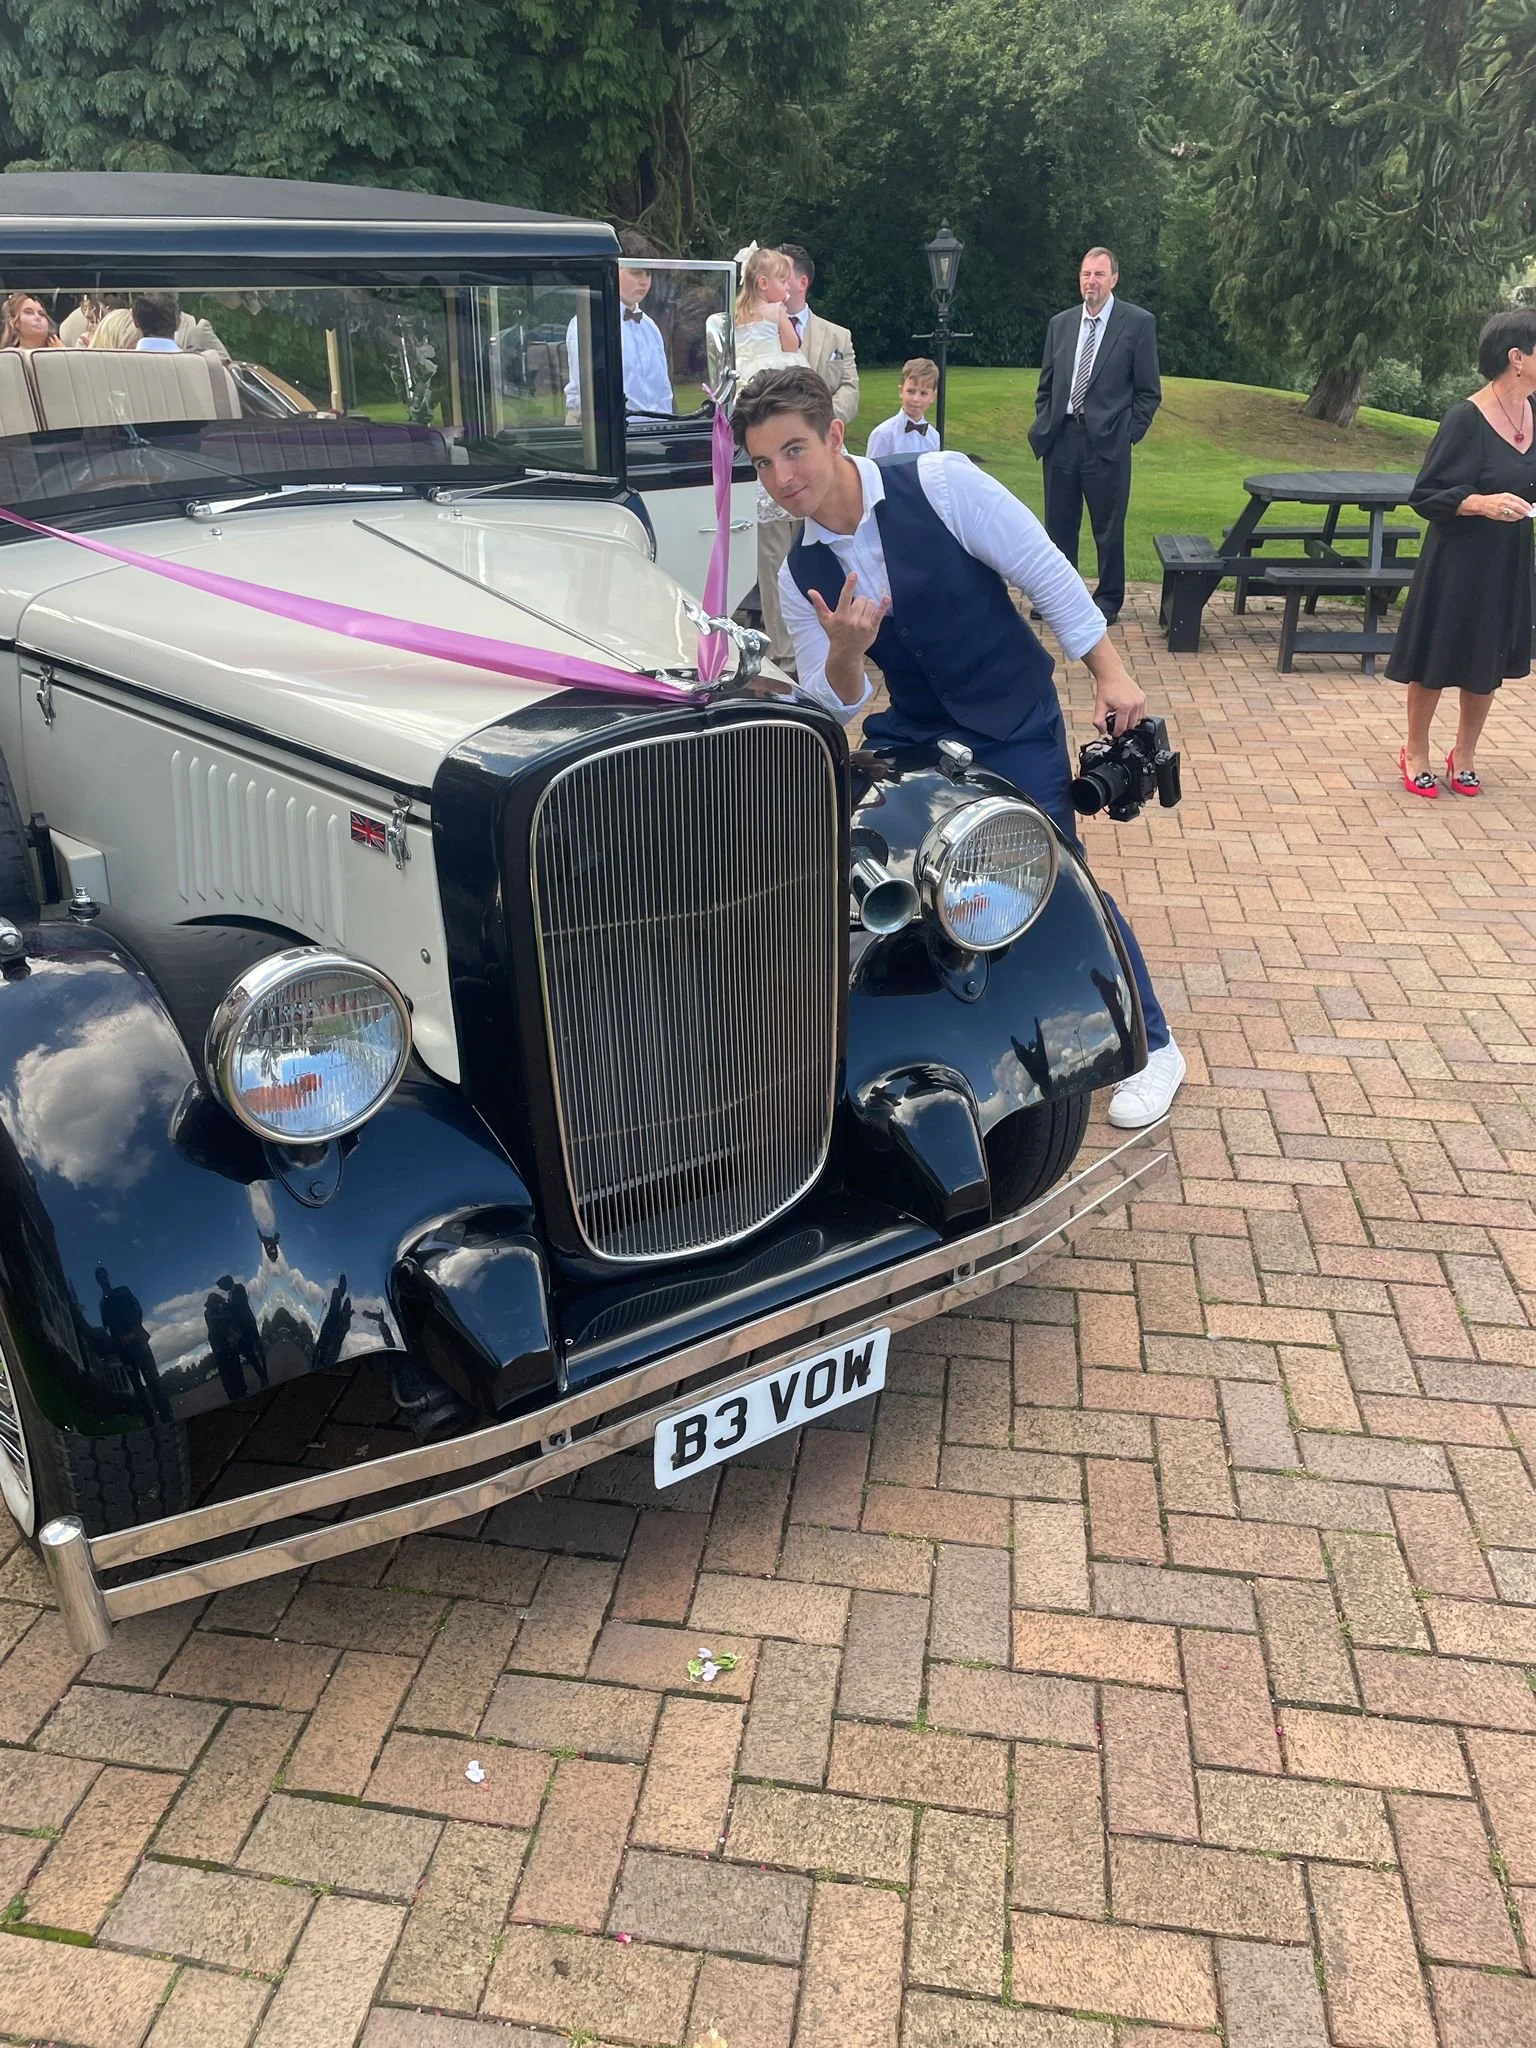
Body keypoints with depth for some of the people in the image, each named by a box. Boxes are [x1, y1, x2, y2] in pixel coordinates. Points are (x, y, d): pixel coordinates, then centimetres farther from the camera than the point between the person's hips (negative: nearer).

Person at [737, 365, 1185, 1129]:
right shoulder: (800, 575, -6)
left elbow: (1045, 571, -13)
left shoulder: (941, 484, -20)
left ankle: (1152, 1047, 15)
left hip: (1016, 728, -4)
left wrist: (1109, 673, -13)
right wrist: (844, 653, -28)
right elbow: (831, 710, -5)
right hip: (915, 733, 5)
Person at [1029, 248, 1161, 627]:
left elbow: (1149, 391, 0)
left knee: (1108, 528, 2)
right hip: (1060, 439, 4)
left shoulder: (1138, 323, -1)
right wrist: (1043, 426, 7)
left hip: (1106, 441, -4)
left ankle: (1108, 600, 14)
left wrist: (1129, 434, -7)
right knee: (1059, 524, 9)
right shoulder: (1060, 323, 12)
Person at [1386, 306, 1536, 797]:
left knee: (1487, 664, 14)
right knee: (1436, 662, 6)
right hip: (1458, 561, -6)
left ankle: (1464, 755, 30)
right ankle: (1416, 753, 25)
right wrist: (1482, 503, -28)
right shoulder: (1467, 419, -17)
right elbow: (1425, 495, -15)